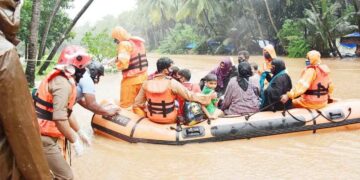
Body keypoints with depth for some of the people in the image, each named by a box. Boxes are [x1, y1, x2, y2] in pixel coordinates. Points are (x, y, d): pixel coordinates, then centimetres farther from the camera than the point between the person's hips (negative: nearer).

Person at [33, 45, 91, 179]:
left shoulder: (60, 78, 10)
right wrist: (74, 141, -18)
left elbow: (65, 111, 17)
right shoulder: (63, 83, -21)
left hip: (40, 133, 10)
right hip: (44, 137, -10)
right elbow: (60, 119, -28)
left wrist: (79, 132, 20)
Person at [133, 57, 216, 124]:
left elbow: (138, 103, -5)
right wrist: (209, 97, -6)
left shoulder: (147, 83, -10)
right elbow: (190, 96, -16)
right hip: (169, 120, -3)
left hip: (152, 118, 4)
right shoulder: (172, 83, -21)